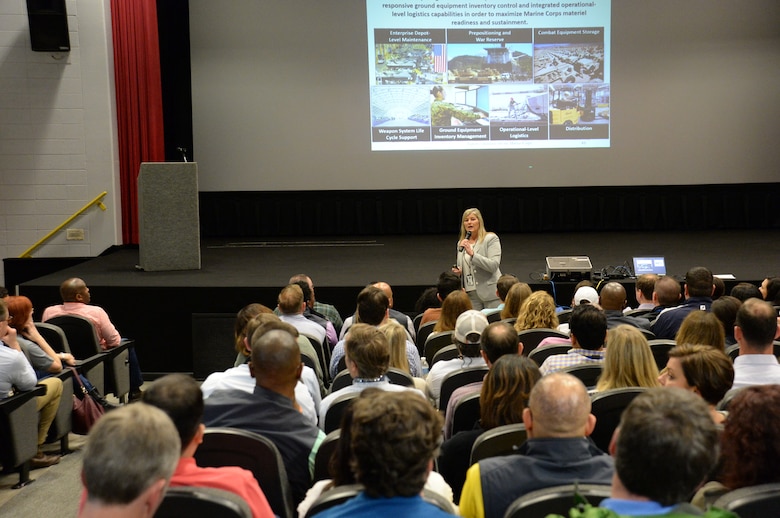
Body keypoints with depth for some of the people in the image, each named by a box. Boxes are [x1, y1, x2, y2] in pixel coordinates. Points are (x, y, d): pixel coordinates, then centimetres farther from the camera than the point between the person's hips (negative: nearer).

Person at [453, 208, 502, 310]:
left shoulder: (491, 238, -2)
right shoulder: (461, 243, 15)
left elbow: (494, 265, -13)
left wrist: (472, 253, -19)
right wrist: (457, 271, 2)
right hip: (470, 294, 5)